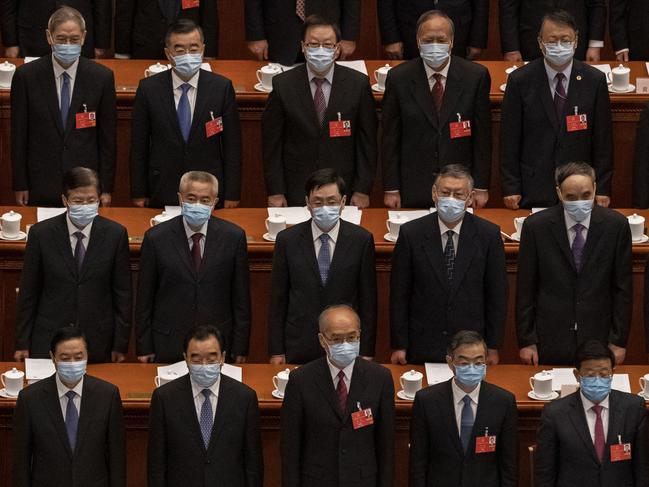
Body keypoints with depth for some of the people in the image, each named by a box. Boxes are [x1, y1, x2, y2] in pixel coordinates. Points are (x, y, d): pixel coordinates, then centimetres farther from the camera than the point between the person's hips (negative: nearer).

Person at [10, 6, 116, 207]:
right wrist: (20, 185, 0)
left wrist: (106, 188, 2)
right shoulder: (26, 76, -3)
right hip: (41, 187, 0)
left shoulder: (101, 77, -2)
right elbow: (19, 136, 1)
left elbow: (107, 137, 2)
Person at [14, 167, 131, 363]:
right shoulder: (41, 234, -5)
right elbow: (28, 292, 1)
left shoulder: (115, 234, -3)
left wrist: (120, 345, 1)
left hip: (98, 345, 0)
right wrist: (22, 344, 2)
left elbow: (123, 293, 2)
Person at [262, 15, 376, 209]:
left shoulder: (358, 84, -3)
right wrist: (275, 192, -3)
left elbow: (367, 141, 1)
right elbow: (271, 142, 0)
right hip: (295, 193, 0)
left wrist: (362, 190, -3)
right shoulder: (283, 85, -3)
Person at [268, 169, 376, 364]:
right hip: (299, 351, 0)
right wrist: (276, 352, 1)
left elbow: (368, 299, 1)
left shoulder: (361, 240, -2)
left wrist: (366, 353, -1)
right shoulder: (287, 240, 0)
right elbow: (278, 299, 3)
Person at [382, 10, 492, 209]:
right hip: (413, 191, 0)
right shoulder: (399, 78, -2)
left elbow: (482, 136, 1)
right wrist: (391, 189, -2)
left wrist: (481, 187, 0)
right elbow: (390, 138, 1)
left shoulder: (475, 76, -3)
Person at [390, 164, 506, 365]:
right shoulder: (411, 233, -5)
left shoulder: (488, 234, -4)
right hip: (422, 348, 0)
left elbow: (497, 294, 1)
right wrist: (399, 346, -2)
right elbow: (399, 294, -1)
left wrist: (493, 348, 1)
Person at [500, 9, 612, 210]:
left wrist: (602, 189, 1)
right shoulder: (520, 80, -3)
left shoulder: (595, 80, 1)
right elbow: (510, 139, 0)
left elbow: (602, 139, 3)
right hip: (533, 191, -1)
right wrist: (511, 189, -3)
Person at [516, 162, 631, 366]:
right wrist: (526, 341, -1)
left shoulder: (616, 225, -4)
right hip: (550, 341, 0)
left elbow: (622, 287, 1)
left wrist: (619, 341, 1)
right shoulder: (536, 226, -5)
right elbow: (525, 288, 0)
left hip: (598, 341, 0)